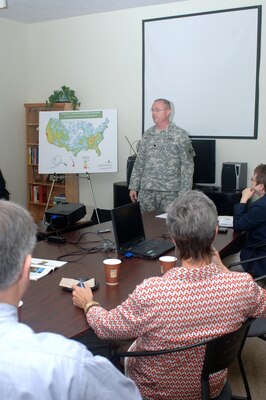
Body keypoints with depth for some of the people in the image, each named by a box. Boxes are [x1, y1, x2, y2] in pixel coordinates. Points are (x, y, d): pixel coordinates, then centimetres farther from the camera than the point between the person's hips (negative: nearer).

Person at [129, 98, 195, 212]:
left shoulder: (180, 136, -4)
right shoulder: (147, 134, 11)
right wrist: (133, 187, 10)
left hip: (170, 193, -4)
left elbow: (187, 166, -7)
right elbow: (139, 163, 14)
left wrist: (184, 193, -12)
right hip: (146, 191, 4)